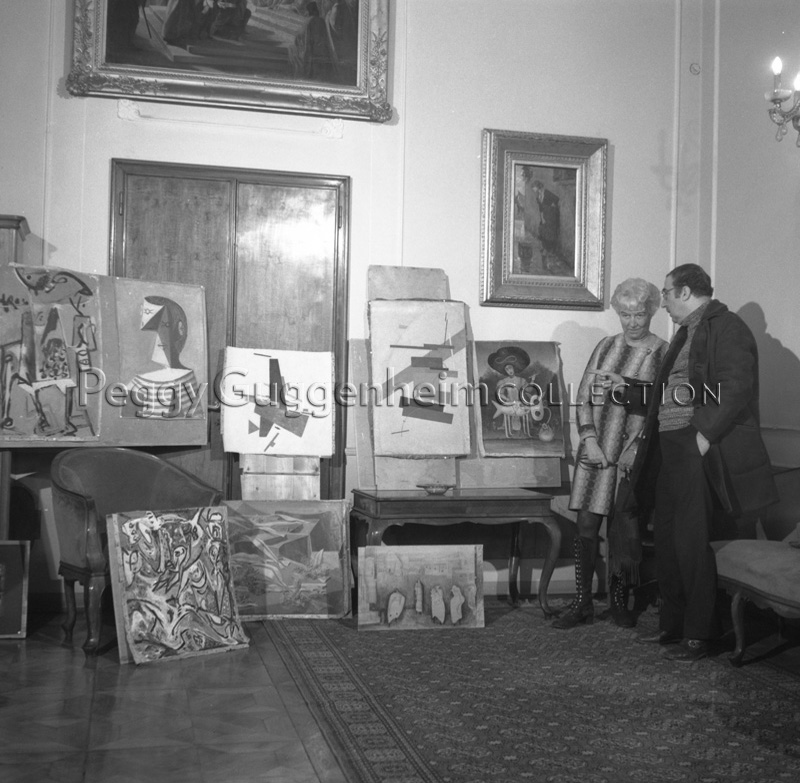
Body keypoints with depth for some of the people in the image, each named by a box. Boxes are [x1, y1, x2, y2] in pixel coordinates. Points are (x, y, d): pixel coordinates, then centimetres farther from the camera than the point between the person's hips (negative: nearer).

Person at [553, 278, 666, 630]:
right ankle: (582, 603, 9)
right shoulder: (606, 346, 11)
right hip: (595, 448, 3)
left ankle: (618, 599, 19)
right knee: (586, 525, 1)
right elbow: (583, 396, 8)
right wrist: (589, 439, -3)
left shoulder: (662, 353, -1)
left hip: (632, 453, -3)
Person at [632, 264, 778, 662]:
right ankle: (672, 623, 24)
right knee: (665, 536, 12)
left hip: (700, 448, -9)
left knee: (691, 540, -6)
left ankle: (699, 634, 6)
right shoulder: (686, 333, 21)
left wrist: (706, 434, -21)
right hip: (671, 446, 9)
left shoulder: (727, 328, -8)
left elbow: (736, 389, -19)